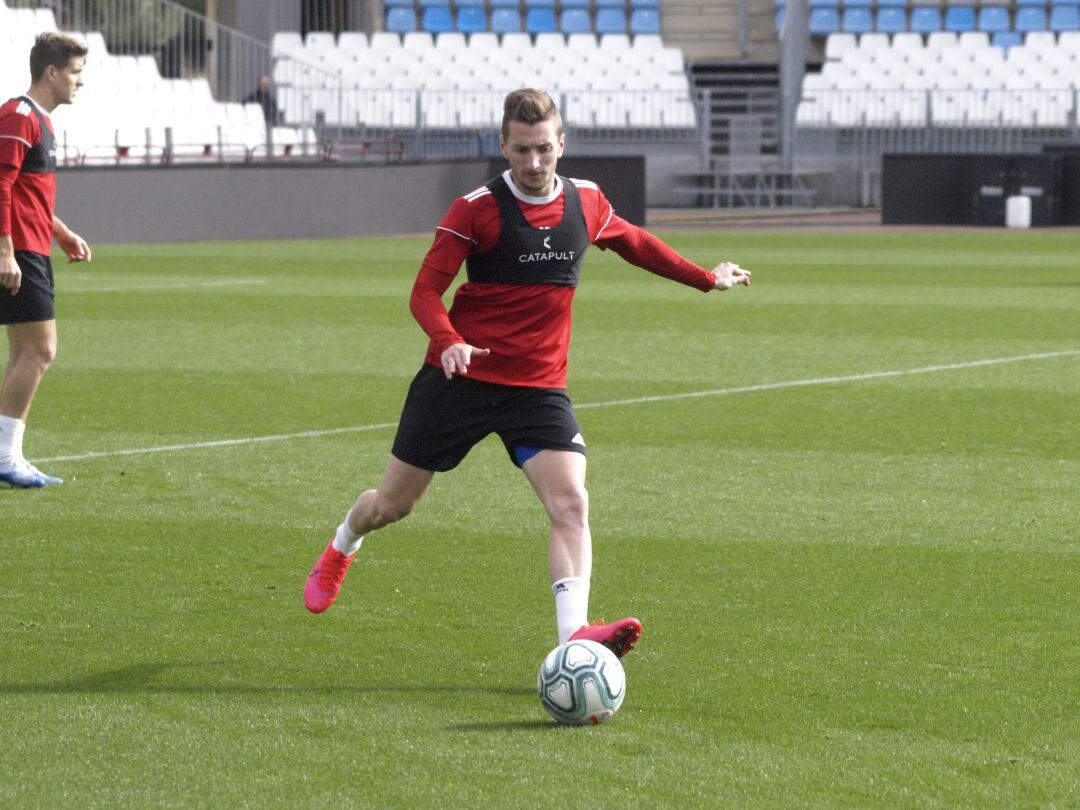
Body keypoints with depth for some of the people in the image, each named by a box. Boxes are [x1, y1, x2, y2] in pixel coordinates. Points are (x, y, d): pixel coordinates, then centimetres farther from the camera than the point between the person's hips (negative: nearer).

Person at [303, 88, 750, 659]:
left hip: (539, 387, 2)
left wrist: (706, 278, 29)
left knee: (570, 504, -20)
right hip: (460, 376, -2)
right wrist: (448, 341, -31)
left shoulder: (586, 203, 3)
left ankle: (574, 639, -30)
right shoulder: (476, 209, -11)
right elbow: (426, 291, -12)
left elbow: (634, 243, 25)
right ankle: (341, 550, 45)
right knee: (393, 504, 11)